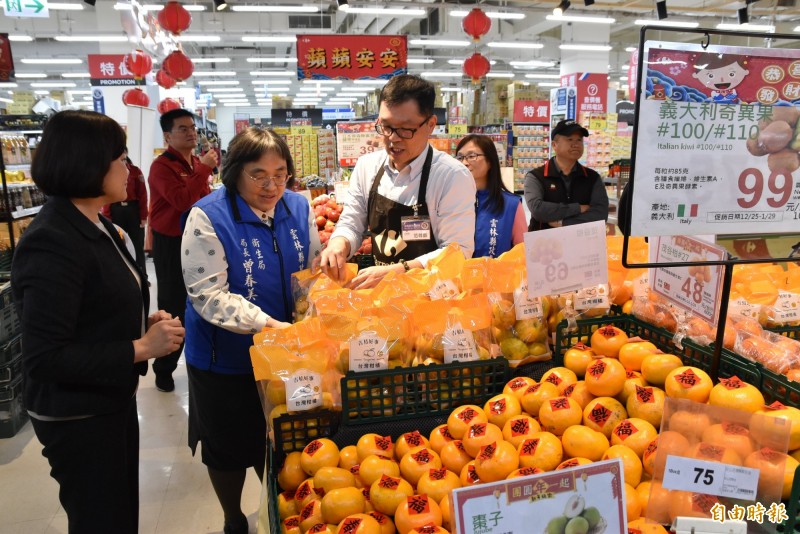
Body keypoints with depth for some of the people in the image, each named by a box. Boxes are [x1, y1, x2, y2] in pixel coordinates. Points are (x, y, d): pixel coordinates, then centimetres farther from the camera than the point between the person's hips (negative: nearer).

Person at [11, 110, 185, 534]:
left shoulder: (96, 226, 5)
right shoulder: (51, 243, -25)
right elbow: (44, 357, -27)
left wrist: (144, 323, -2)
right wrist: (141, 348, -25)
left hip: (112, 401, 9)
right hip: (77, 419, -9)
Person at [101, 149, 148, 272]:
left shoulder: (135, 171, 0)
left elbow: (142, 195, -4)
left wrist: (143, 216, -9)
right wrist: (106, 217, -7)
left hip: (133, 210, -1)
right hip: (115, 211, 1)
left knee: (137, 244, 5)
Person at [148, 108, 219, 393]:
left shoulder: (197, 163, 11)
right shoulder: (162, 166, -15)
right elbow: (182, 201, -29)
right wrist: (204, 169, -24)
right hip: (171, 244, -7)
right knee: (174, 308, 1)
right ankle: (163, 370, 17)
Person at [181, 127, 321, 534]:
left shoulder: (297, 207, -4)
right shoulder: (208, 217, -19)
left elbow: (313, 267, 6)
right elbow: (208, 295, -23)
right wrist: (266, 324, -33)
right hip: (226, 359, -3)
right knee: (229, 449, 17)